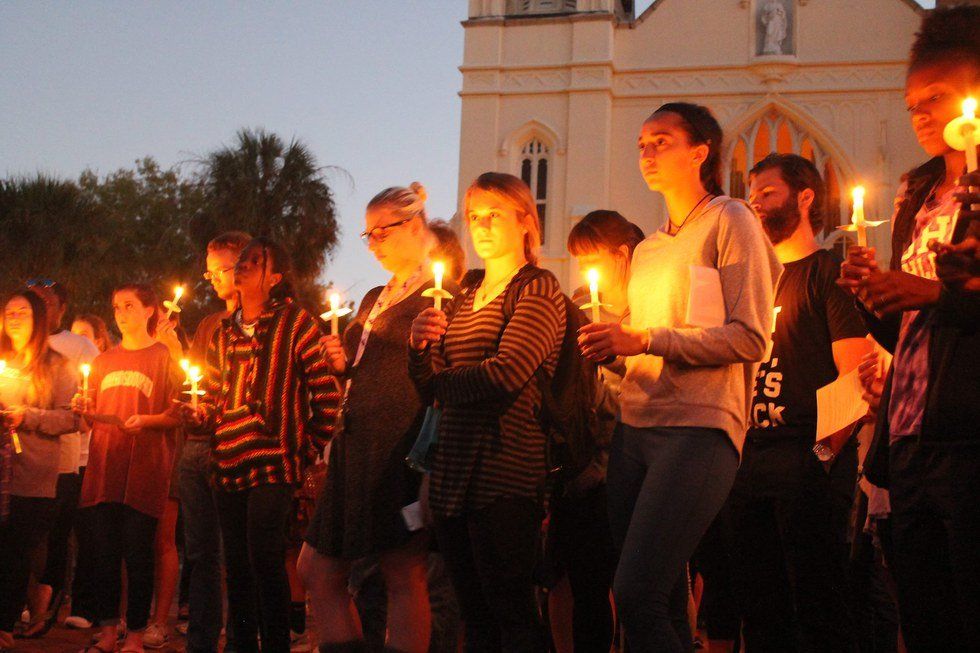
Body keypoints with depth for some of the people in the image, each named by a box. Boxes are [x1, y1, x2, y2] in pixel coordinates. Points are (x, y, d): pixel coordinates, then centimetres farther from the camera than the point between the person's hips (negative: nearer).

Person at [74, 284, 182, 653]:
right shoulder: (103, 361, 19)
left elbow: (176, 415, -2)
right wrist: (85, 410, -1)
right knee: (103, 551, 3)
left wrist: (146, 421, -19)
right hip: (103, 469, 4)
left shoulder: (164, 358, 4)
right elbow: (93, 415, 20)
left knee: (137, 552, -4)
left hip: (144, 470, -4)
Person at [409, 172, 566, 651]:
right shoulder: (464, 296, 19)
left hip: (503, 472, -7)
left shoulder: (538, 290, -3)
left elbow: (507, 374, -17)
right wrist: (420, 347, -6)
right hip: (452, 473, 7)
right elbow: (430, 390, 15)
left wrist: (442, 381, -1)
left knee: (511, 614, -6)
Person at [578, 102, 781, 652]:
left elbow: (750, 338, -10)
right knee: (665, 600, 6)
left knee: (637, 593, -19)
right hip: (636, 428, 7)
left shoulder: (730, 221, 1)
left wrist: (646, 340, -14)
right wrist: (611, 348, 7)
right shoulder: (647, 250, 24)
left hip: (699, 428, -7)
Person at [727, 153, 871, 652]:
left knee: (818, 609, -6)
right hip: (752, 457, 8)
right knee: (758, 609, 9)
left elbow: (855, 375, -11)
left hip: (808, 459, -7)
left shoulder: (828, 271, -1)